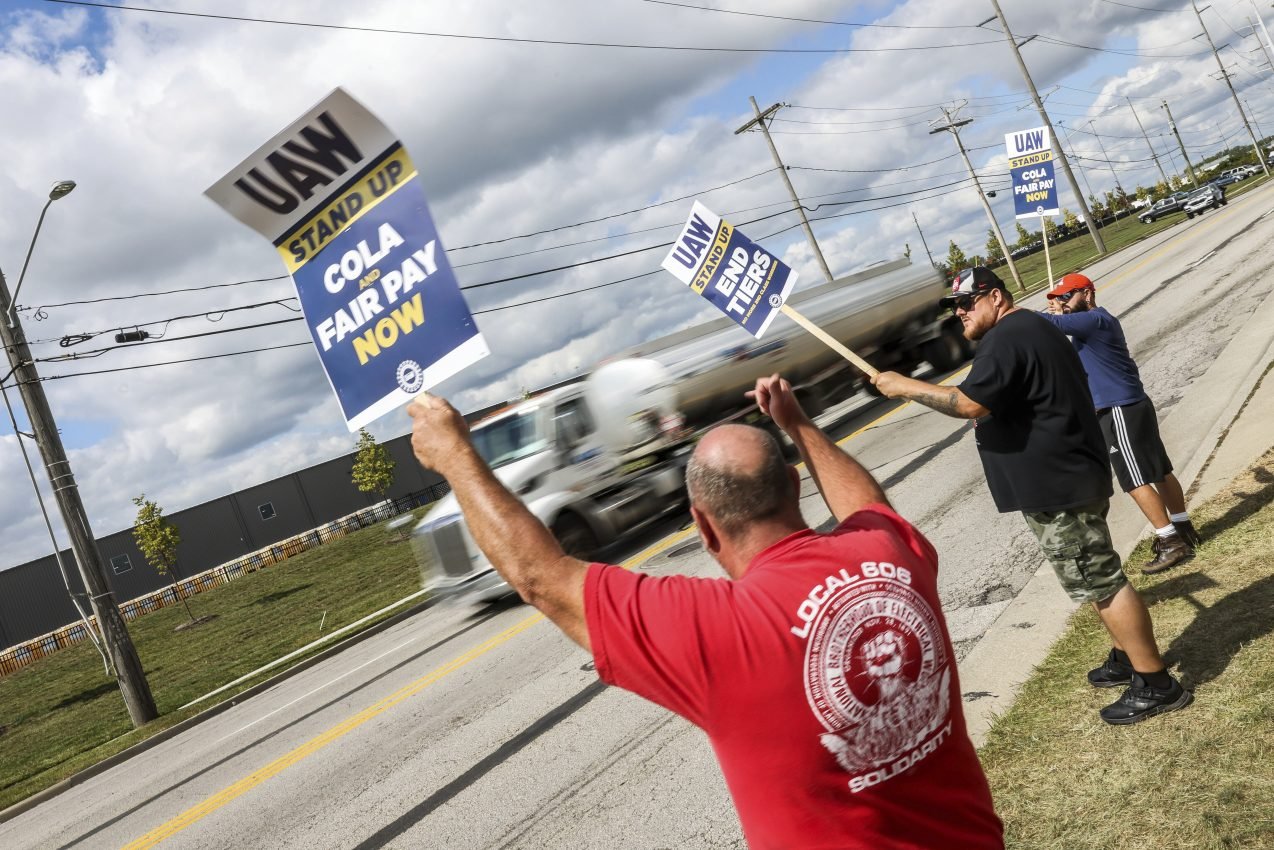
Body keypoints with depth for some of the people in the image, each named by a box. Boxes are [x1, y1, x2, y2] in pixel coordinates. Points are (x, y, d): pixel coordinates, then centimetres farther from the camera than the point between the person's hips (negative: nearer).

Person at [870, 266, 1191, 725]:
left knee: (1100, 583, -3)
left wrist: (904, 386, -22)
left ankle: (1156, 684, 6)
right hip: (1067, 478, 11)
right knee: (1098, 578, 21)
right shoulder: (1033, 327, 17)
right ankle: (1127, 657, 34)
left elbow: (969, 403, -29)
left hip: (1056, 487, -11)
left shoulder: (1006, 338, -18)